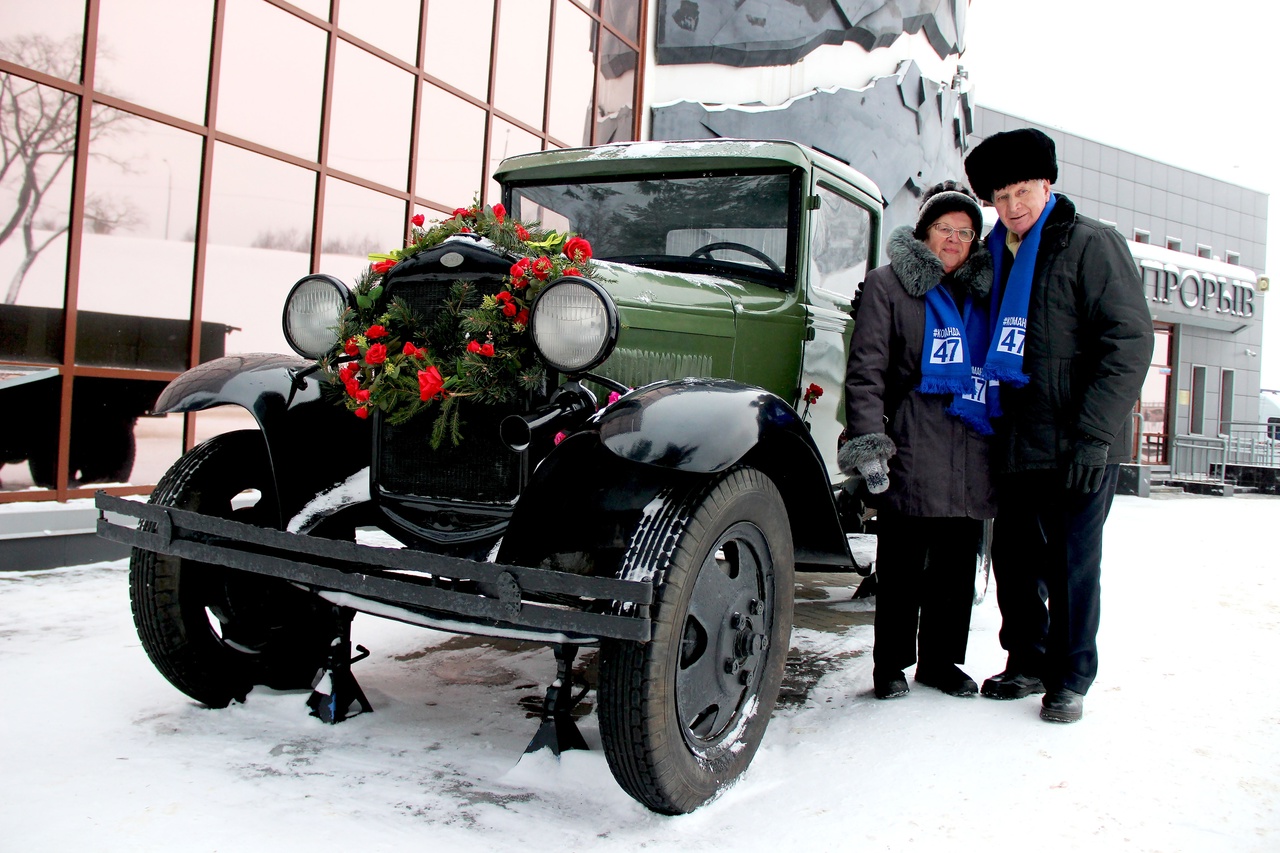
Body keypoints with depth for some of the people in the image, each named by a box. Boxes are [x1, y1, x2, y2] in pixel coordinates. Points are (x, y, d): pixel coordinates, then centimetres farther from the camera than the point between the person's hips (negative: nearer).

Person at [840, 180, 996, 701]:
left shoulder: (981, 291, 19)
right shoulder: (888, 284, 3)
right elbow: (866, 371, -6)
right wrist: (868, 443, -13)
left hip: (972, 453, 5)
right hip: (911, 450, -5)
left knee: (957, 562, 10)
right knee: (902, 561, 0)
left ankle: (940, 659, 24)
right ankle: (891, 665, 13)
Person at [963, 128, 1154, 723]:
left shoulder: (1091, 244, -4)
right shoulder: (995, 258, 15)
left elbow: (1130, 341, -11)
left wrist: (1094, 435, -18)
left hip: (1076, 449, -5)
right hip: (1015, 444, 6)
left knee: (1072, 564, 1)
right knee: (1014, 559, 10)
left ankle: (1069, 679, 16)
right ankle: (1027, 664, 27)